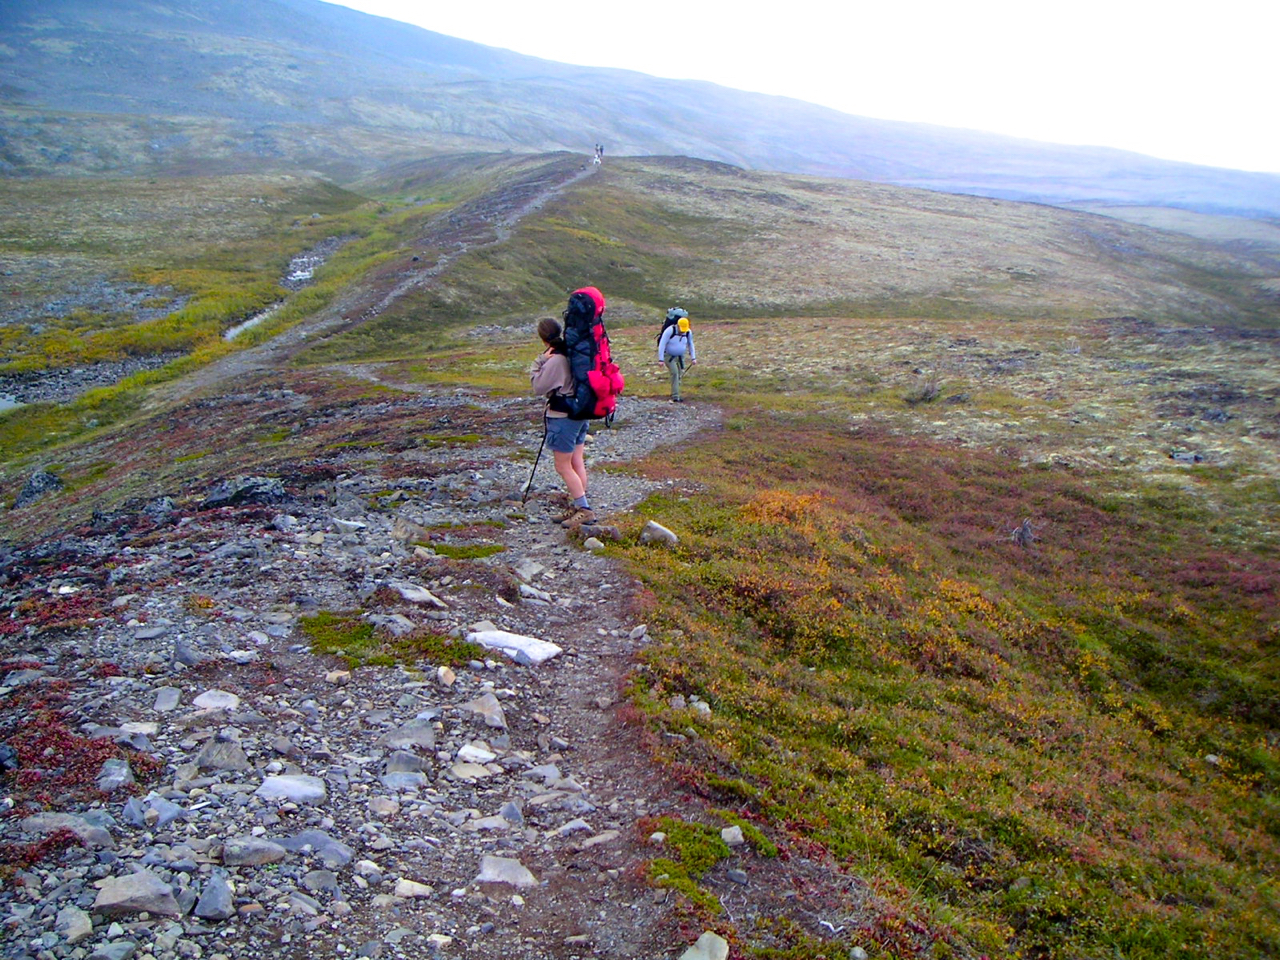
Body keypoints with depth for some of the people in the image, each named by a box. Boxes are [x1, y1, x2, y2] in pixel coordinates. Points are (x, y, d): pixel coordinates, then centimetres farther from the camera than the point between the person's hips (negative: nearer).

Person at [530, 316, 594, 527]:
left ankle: (584, 510, -1)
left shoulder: (555, 361, -22)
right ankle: (579, 507, 20)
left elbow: (538, 387, -15)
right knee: (577, 462, 13)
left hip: (563, 418, -9)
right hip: (579, 414, 9)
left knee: (563, 467, -1)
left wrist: (540, 360, -11)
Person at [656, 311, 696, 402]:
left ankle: (675, 395, 19)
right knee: (674, 373, -20)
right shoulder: (670, 331, -24)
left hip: (680, 356, 5)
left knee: (679, 375, 5)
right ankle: (675, 396, -21)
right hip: (669, 356, -5)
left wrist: (693, 358, 6)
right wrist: (661, 359, -25)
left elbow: (690, 344, 8)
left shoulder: (688, 332, -8)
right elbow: (662, 344, -22)